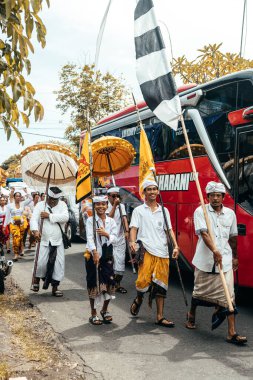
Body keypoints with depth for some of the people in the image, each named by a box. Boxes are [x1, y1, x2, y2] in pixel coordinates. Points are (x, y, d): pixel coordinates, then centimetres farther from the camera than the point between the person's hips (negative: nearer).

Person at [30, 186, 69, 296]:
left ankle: (55, 287, 15)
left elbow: (65, 217, -13)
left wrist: (49, 216, -15)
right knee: (41, 263, -7)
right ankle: (36, 279, 24)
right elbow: (33, 219, -10)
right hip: (44, 240, -2)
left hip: (58, 241, 2)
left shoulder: (62, 205, 5)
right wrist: (35, 230, -30)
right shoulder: (40, 205, 2)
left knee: (59, 264, 1)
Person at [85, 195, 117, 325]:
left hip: (107, 255, 3)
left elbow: (114, 238, 2)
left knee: (109, 283, 3)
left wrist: (106, 234, -19)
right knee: (93, 285, 2)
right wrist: (94, 252, -29)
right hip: (93, 255, -3)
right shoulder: (90, 220, -2)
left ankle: (105, 310, 24)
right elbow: (90, 237, -15)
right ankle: (93, 314, 13)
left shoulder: (111, 221, 9)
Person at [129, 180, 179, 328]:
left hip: (162, 252, 3)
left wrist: (176, 246, 0)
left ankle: (160, 317, 12)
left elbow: (169, 230, 14)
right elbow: (134, 228, 0)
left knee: (161, 284, 4)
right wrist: (132, 242, -19)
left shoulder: (164, 210, 17)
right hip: (146, 251, -3)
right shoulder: (139, 210, 9)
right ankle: (139, 299, 20)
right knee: (143, 280, -15)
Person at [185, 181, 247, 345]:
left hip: (225, 261, 2)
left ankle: (232, 333, -3)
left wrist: (235, 257, 23)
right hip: (205, 260, -2)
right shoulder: (201, 212, -6)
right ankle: (191, 315, 42)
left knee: (228, 295, -5)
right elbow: (204, 233, -19)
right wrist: (215, 251, -32)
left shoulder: (230, 214, 7)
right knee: (200, 292, 15)